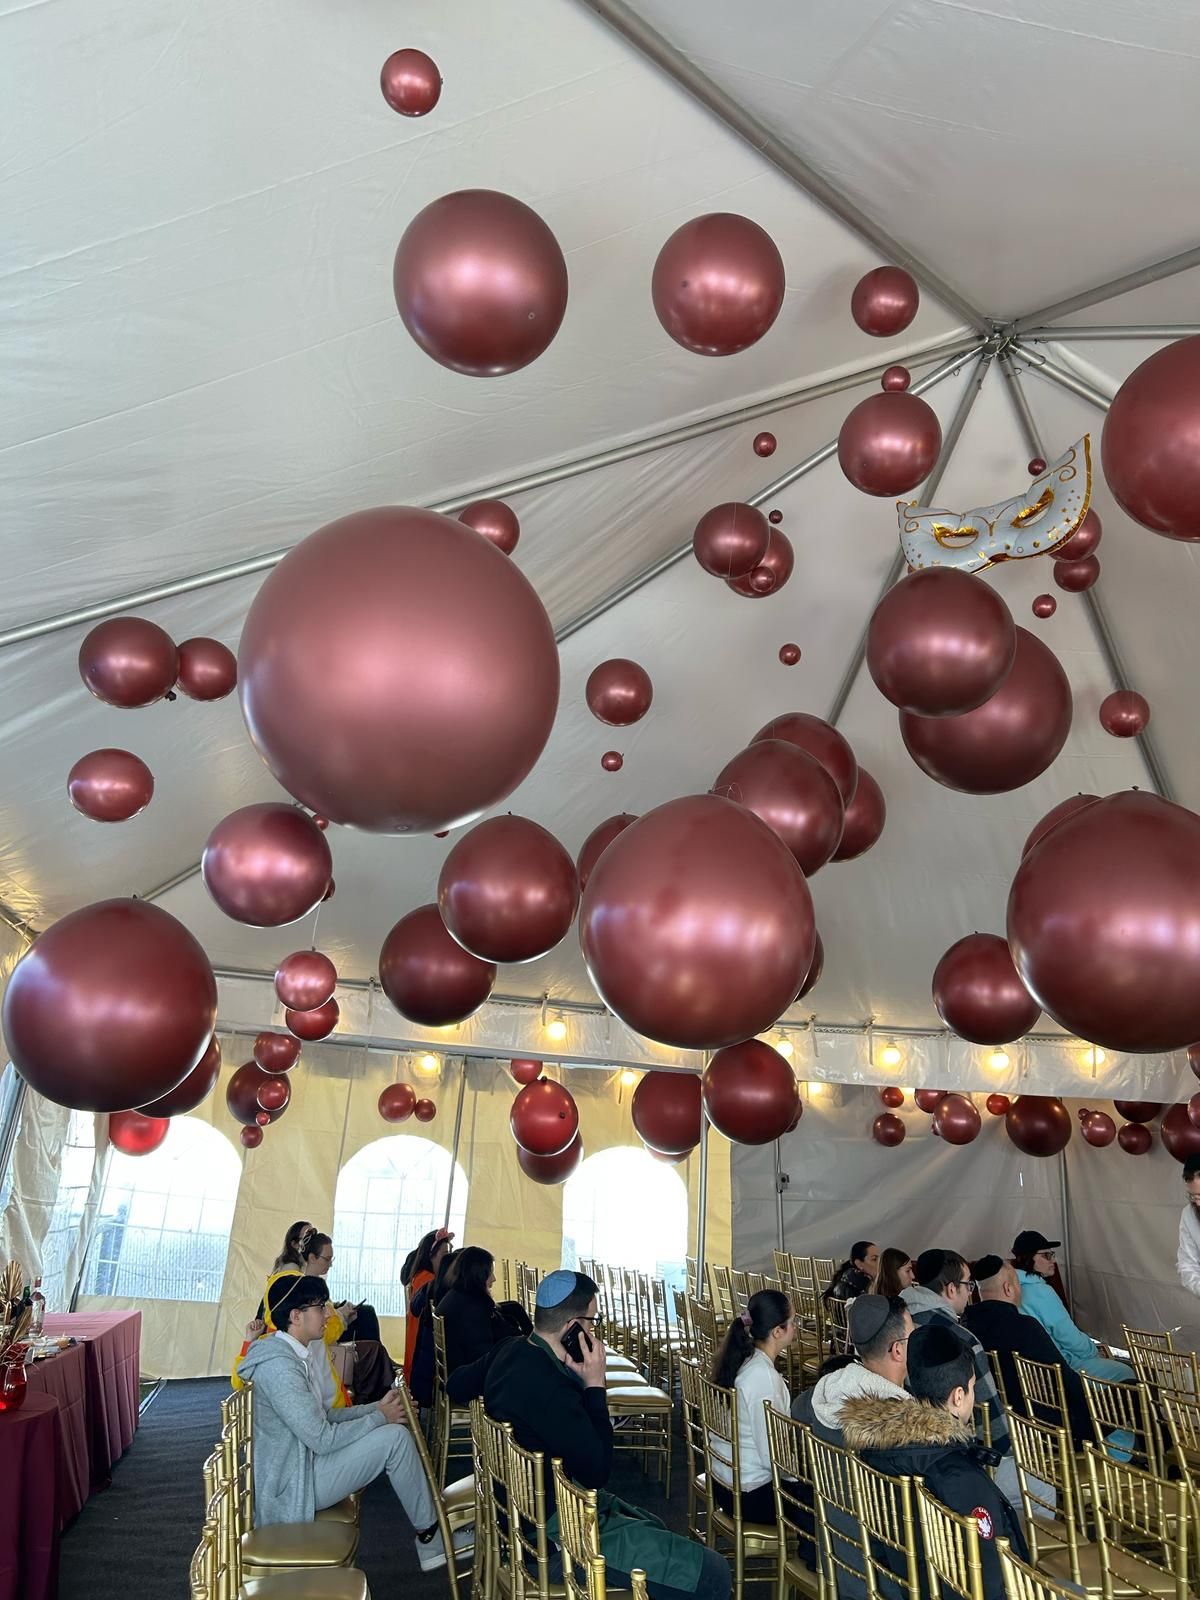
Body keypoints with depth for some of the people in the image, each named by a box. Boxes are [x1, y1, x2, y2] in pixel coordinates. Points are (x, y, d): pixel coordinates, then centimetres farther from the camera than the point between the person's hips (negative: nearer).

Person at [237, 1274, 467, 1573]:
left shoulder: (292, 1355, 8)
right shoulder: (278, 1366, -25)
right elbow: (322, 1439, -26)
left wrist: (376, 1408, 1)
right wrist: (380, 1417, -13)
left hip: (295, 1466, 10)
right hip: (290, 1488, -10)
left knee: (392, 1429, 9)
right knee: (394, 1437, -16)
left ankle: (429, 1537, 13)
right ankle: (429, 1536, 3)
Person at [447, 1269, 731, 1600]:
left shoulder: (509, 1351, -3)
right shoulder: (550, 1387, -32)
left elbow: (457, 1386, 16)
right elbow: (597, 1471, -23)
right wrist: (595, 1385, -20)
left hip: (525, 1506, 10)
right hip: (551, 1534, -10)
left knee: (653, 1527, 29)